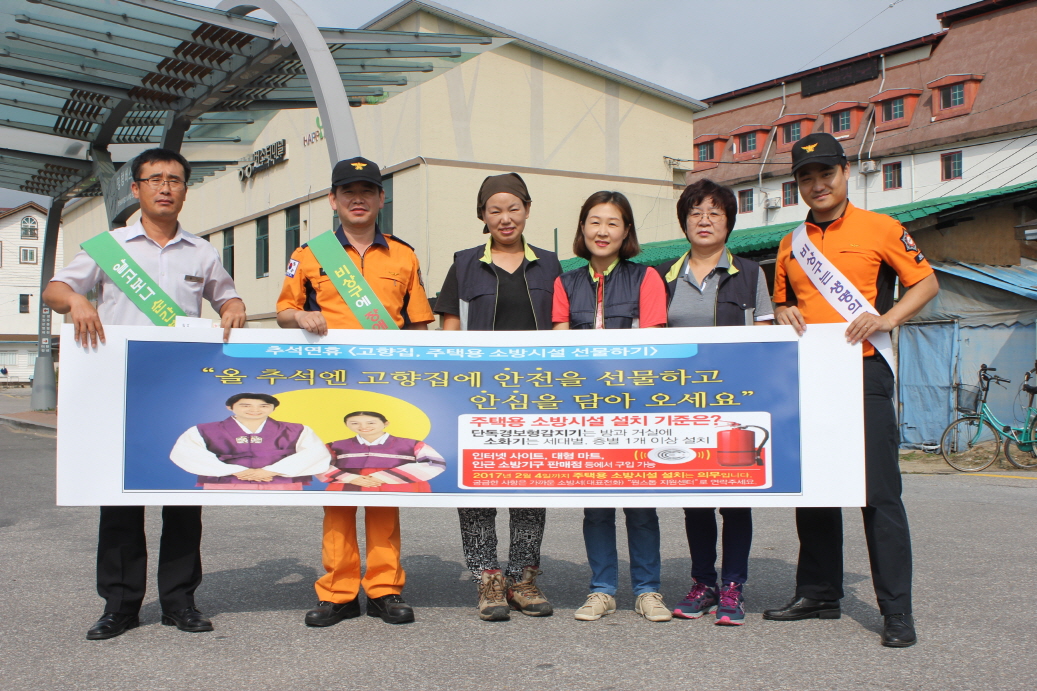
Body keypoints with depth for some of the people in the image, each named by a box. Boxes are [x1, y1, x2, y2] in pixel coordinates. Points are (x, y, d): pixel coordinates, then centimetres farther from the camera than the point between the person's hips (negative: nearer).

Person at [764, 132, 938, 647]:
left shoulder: (880, 229, 2)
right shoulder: (791, 244, 15)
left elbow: (926, 283, 4)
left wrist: (888, 317, -12)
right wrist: (783, 312, 2)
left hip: (863, 372, -5)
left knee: (878, 492, -5)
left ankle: (897, 610, 2)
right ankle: (819, 595, 22)